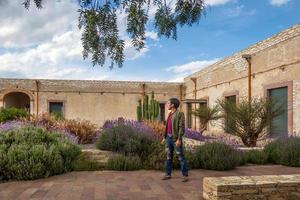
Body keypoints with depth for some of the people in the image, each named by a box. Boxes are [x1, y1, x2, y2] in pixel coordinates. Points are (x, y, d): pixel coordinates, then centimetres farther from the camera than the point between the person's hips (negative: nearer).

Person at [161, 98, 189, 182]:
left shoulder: (180, 114, -12)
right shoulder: (170, 114, 13)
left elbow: (181, 127, -17)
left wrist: (179, 139, -22)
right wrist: (164, 137, 14)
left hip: (176, 138, -8)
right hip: (169, 138, 8)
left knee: (181, 157, -3)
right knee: (168, 156, 10)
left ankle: (185, 175, 4)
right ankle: (168, 174, 18)